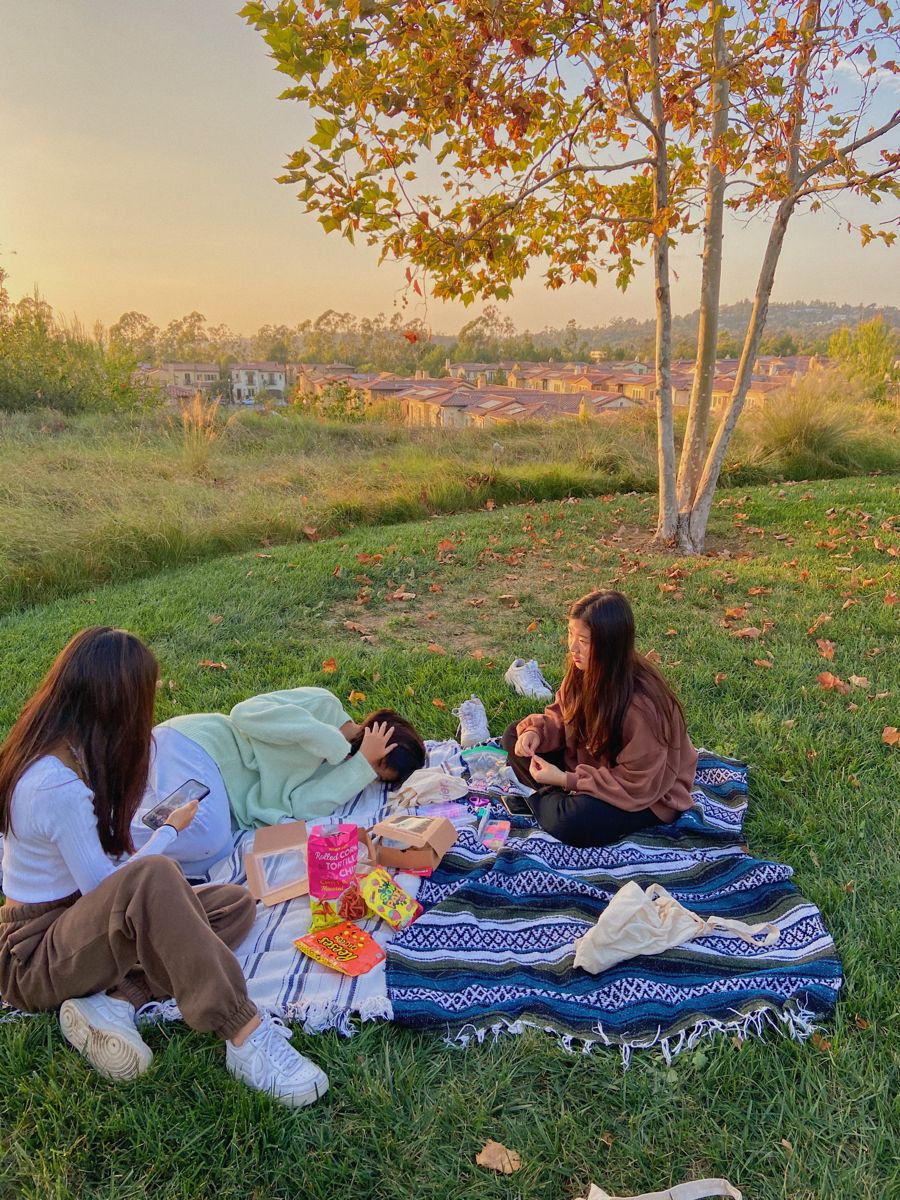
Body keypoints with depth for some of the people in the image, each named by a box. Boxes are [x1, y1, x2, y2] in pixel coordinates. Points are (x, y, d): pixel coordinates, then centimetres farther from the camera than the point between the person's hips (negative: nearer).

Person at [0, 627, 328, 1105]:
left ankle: (112, 1000, -17)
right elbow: (103, 886, -19)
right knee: (152, 878, -39)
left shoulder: (58, 752, 0)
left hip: (78, 918, 9)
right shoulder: (60, 787, -28)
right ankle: (246, 1035, -34)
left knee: (235, 904, -5)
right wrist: (169, 832, -7)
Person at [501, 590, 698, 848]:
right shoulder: (584, 669, -13)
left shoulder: (639, 704, -34)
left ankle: (539, 799, -1)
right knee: (514, 737, -1)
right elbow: (563, 715, 4)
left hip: (648, 794, -7)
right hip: (595, 763, 7)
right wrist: (536, 731, -17)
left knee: (571, 822, -33)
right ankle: (566, 799, -7)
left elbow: (636, 784, -27)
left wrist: (567, 780, -27)